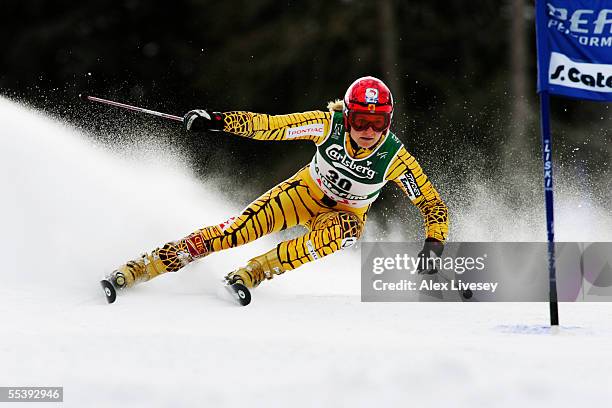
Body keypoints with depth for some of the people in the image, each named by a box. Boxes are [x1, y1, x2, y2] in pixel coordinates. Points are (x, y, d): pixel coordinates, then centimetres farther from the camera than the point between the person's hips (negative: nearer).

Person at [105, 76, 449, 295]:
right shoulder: (328, 124, -25)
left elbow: (434, 204, -19)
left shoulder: (396, 158, -27)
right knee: (243, 228, -21)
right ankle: (141, 268, -20)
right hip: (307, 191, 0)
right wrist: (216, 121, -31)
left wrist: (434, 245, -35)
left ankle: (255, 272, -36)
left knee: (343, 230, -38)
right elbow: (270, 126, -22)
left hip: (347, 214, 0)